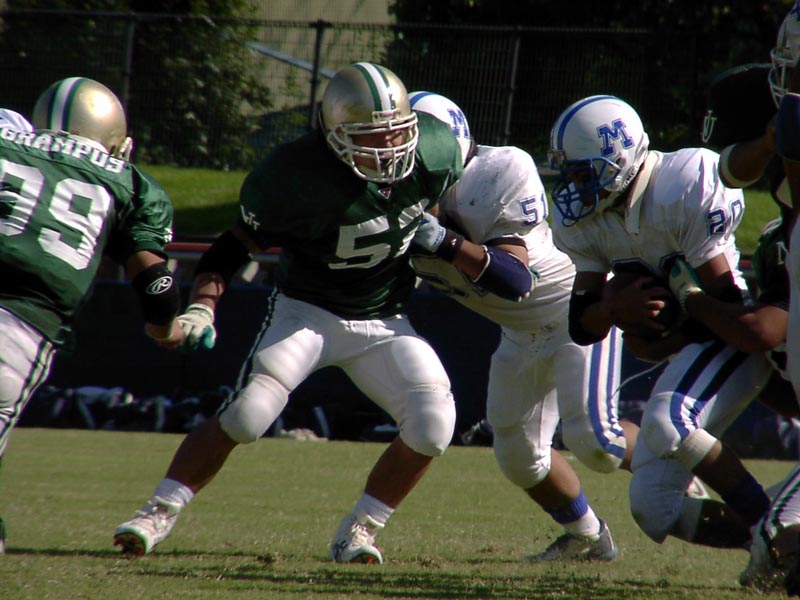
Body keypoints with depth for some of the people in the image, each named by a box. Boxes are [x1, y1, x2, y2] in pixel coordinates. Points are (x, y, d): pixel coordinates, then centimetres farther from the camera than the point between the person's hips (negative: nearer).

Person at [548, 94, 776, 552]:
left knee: (668, 424, -32)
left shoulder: (683, 193, -24)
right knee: (655, 511, 0)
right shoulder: (587, 222, -1)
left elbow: (727, 303, -23)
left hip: (738, 336, -8)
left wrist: (666, 344, -11)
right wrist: (616, 309, -24)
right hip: (690, 345, 8)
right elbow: (582, 326, -3)